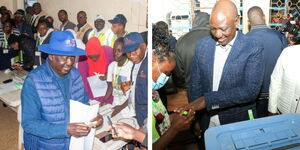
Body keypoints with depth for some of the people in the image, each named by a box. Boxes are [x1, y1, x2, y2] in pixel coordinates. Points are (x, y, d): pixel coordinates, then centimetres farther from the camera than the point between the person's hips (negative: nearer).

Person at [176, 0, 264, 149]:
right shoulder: (202, 45, -2)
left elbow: (250, 90, -22)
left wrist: (207, 99, -27)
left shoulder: (253, 49, -13)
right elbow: (195, 85, 3)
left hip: (238, 123, -3)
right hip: (206, 122, 3)